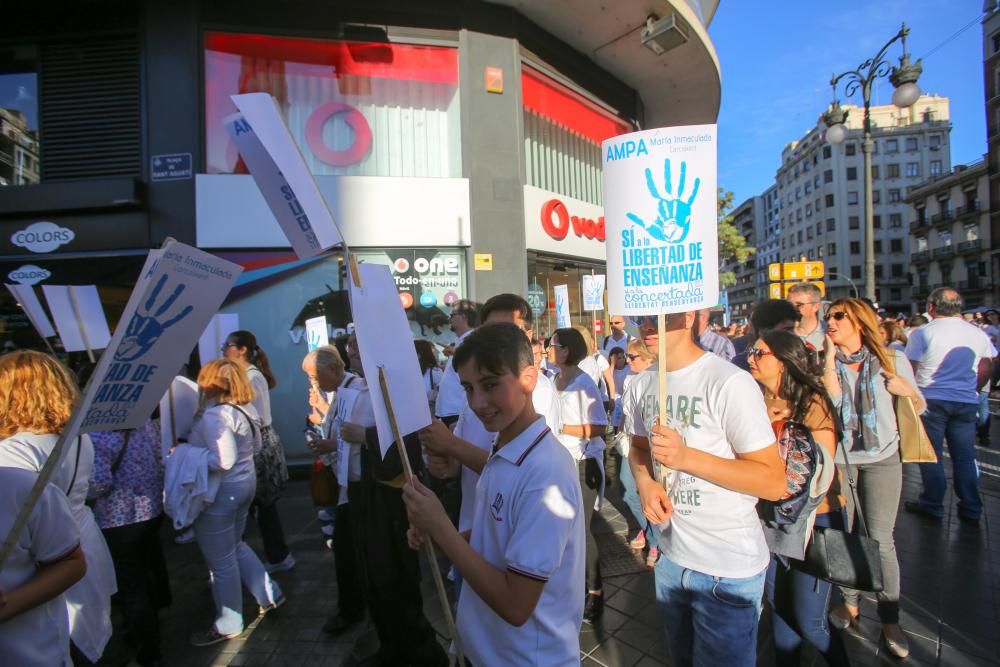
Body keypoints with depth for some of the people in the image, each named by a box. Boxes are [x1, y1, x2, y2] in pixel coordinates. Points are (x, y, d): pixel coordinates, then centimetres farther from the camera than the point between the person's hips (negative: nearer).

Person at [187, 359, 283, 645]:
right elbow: (255, 444, 16)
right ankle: (269, 594, 32)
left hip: (220, 492, -9)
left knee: (222, 561, 8)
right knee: (236, 546, 26)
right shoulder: (246, 409, 4)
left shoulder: (214, 415, -24)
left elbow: (223, 461, -30)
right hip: (245, 482, 9)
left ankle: (228, 625, 25)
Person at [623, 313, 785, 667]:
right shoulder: (640, 385, 0)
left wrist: (687, 456, -30)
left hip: (729, 569, -6)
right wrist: (645, 482, -7)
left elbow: (774, 482, -20)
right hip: (670, 557, 7)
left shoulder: (729, 383, -22)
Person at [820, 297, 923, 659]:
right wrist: (831, 357, -17)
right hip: (836, 457, 1)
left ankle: (890, 619, 18)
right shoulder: (822, 361, -2)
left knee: (881, 539, 2)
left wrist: (904, 389, -15)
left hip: (882, 459, -1)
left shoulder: (892, 359, -2)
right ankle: (849, 602, 30)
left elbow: (920, 406, 5)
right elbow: (830, 399, -18)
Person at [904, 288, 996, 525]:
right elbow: (987, 369, 13)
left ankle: (932, 504, 13)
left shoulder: (923, 333, -10)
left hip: (931, 401, -4)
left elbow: (909, 370, -9)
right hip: (967, 402, 4)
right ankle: (971, 509, 17)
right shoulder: (979, 334, 5)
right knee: (965, 456, 11)